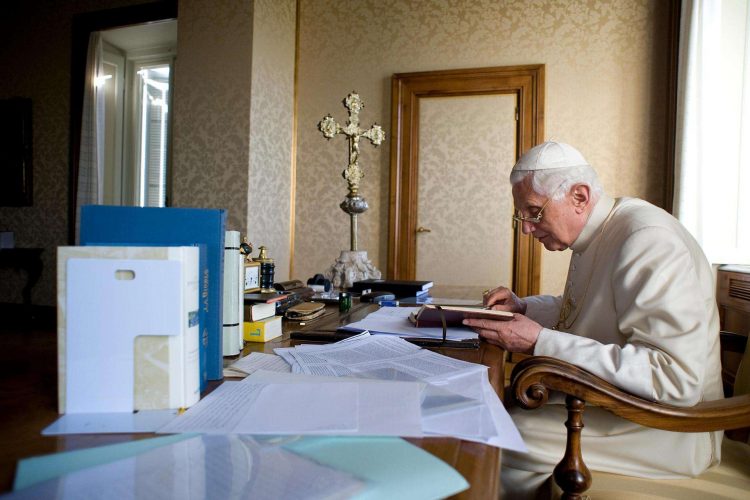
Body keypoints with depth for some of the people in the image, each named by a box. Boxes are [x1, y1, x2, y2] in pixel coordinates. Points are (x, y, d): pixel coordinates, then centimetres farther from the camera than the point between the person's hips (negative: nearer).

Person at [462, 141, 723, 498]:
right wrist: (521, 307, 5)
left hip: (661, 429, -9)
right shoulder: (593, 237, 5)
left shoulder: (648, 242, -24)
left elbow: (675, 378, -31)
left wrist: (540, 342, -31)